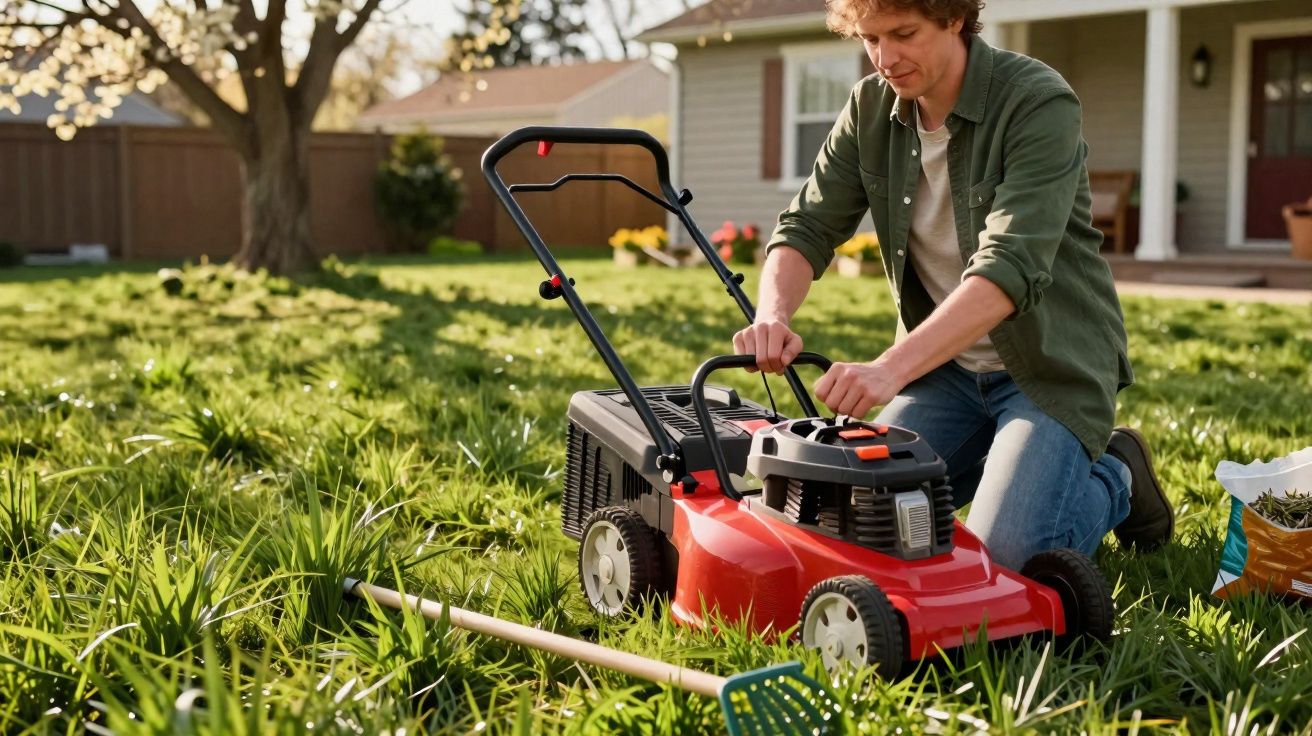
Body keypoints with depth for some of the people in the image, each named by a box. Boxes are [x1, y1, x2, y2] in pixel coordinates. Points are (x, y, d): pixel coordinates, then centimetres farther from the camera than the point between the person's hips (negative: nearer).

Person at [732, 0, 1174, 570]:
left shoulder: (1039, 104, -21)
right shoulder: (871, 108, -2)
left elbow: (1011, 268, -32)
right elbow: (807, 227, -2)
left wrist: (890, 368, -43)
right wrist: (772, 315, -25)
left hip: (1050, 363, -5)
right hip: (945, 363, 6)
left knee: (1004, 555, -20)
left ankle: (1115, 478, 12)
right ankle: (1000, 458, 20)